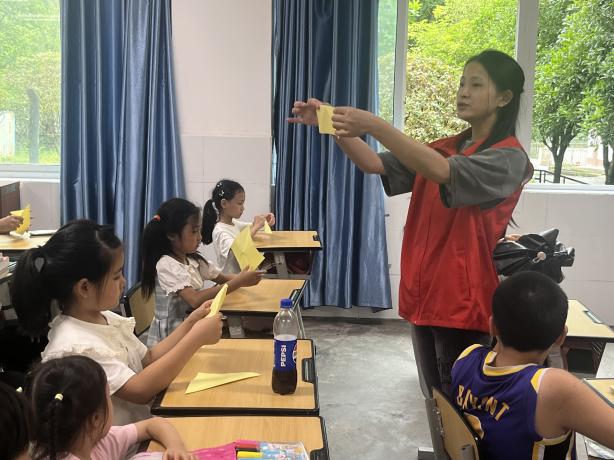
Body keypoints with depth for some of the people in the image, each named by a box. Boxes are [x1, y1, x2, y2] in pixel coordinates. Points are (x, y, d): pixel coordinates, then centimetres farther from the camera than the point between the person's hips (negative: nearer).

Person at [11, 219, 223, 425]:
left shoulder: (106, 318, 4)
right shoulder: (74, 346, -22)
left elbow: (148, 359, 13)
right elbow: (141, 390, -23)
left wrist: (190, 323, 1)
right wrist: (196, 337, -21)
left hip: (141, 423, 8)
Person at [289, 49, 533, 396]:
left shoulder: (509, 158, -10)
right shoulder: (444, 149, 11)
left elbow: (441, 172, -27)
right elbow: (375, 165, 2)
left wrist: (376, 127, -34)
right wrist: (333, 126, -13)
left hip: (464, 302, -6)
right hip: (425, 296, 7)